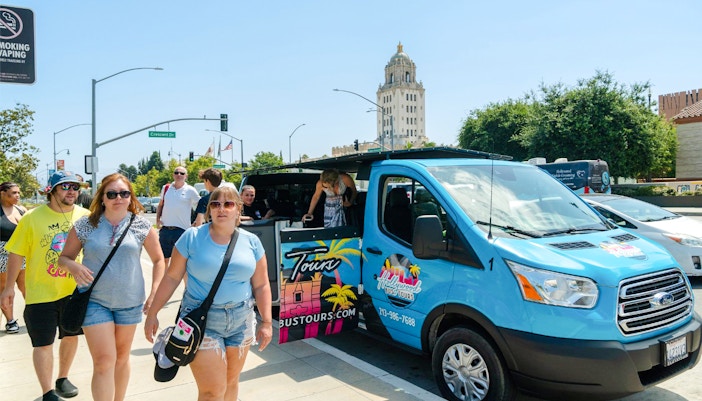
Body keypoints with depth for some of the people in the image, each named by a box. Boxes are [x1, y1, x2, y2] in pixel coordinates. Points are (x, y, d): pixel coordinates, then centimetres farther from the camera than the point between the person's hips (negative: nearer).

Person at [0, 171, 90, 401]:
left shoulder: (85, 216, -4)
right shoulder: (32, 218, -10)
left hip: (74, 289, 3)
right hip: (41, 293, -3)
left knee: (71, 336, 17)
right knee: (43, 344, 4)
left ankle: (63, 379, 39)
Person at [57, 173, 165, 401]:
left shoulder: (142, 225, -3)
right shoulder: (85, 225, -4)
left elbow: (159, 260, 4)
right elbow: (64, 257, 6)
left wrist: (154, 294, -5)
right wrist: (73, 266, -18)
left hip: (130, 302, 1)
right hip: (95, 302, -1)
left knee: (122, 358, 16)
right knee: (104, 361, -6)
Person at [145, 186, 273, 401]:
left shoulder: (251, 242, 0)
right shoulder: (192, 237, -6)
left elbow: (261, 286, 3)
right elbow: (171, 278, -1)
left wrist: (267, 322, 0)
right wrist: (152, 314, 0)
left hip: (241, 321, 3)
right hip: (202, 322, -3)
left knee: (231, 381, 17)